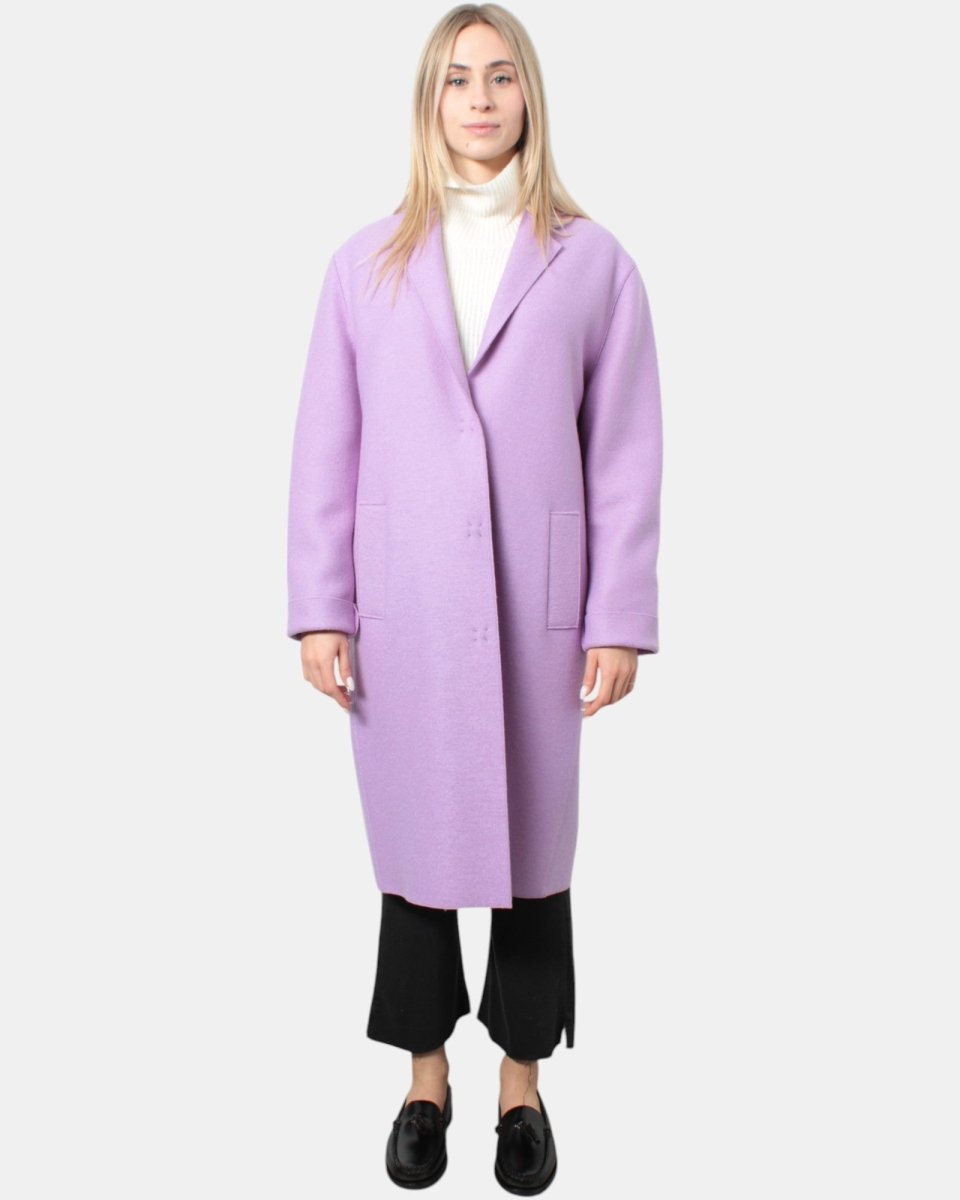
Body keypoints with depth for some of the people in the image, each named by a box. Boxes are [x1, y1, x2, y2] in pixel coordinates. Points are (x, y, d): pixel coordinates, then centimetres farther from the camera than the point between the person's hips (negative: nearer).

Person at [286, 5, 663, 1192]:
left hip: (536, 602, -1)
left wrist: (620, 620, -3)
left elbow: (626, 452, 1)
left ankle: (522, 1082, 29)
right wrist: (320, 609, -1)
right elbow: (325, 444, 5)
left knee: (533, 842, 9)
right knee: (414, 837, 10)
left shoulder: (591, 260, 4)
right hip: (403, 604, 1)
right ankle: (426, 1079, 30)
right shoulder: (367, 261, 7)